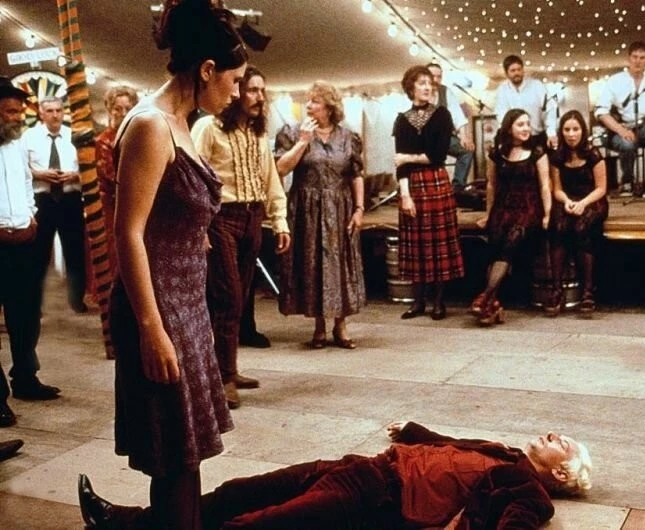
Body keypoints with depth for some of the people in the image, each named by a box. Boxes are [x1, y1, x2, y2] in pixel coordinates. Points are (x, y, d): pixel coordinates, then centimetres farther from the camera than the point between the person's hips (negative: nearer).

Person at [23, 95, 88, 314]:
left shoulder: (74, 136, 5)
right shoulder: (29, 136, 2)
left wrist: (75, 175, -14)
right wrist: (38, 174, -16)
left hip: (70, 200, 1)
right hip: (41, 201, -1)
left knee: (75, 250, 10)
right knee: (39, 252, 8)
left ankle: (77, 299, 27)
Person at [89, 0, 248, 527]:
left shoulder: (177, 124, 12)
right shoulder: (151, 125, -17)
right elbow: (129, 234, -21)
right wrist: (151, 330, -22)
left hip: (185, 301, 9)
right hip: (159, 307, -9)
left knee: (185, 449, 17)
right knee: (174, 455, 2)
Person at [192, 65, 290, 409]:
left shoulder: (259, 133, 16)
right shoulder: (209, 127, -7)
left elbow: (271, 180, 17)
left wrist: (280, 222, 11)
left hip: (252, 218, 7)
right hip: (221, 217, -7)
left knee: (239, 298, 11)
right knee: (227, 297, -8)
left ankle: (228, 370, 22)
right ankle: (224, 377, -1)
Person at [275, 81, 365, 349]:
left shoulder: (348, 137, 4)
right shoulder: (293, 133, 0)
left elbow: (357, 176, 5)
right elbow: (281, 169, -10)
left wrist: (359, 209, -2)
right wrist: (304, 140, -12)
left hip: (340, 212, 1)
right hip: (308, 212, -1)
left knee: (341, 266, 4)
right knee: (312, 265, 3)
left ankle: (340, 326, 14)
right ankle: (320, 327, 14)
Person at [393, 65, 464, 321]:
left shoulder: (441, 114, 3)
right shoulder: (402, 120, 9)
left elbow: (439, 155, -7)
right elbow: (399, 161, 0)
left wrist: (410, 158, -2)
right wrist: (405, 193, -11)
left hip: (437, 182, -2)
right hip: (412, 185, 2)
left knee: (439, 240, -1)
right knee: (415, 242, 4)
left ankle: (439, 300, 6)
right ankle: (418, 300, 11)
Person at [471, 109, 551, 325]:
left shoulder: (537, 152, 4)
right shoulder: (497, 153, 10)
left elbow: (544, 185, 2)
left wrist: (547, 214, -6)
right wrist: (489, 214, 21)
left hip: (529, 209, -2)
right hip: (502, 208, 2)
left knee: (509, 246, -26)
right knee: (495, 248, -22)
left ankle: (485, 299, -33)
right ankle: (493, 304, -26)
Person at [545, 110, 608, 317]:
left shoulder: (593, 154, -5)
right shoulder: (557, 157, 6)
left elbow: (601, 188, -4)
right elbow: (557, 189, 9)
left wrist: (583, 203, -20)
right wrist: (567, 202, -12)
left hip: (592, 202, -2)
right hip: (567, 202, 3)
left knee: (581, 229, -35)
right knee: (558, 228, -32)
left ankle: (588, 291, -31)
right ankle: (556, 289, -33)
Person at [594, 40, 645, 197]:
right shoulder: (615, 81, 0)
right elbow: (601, 111, -8)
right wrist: (621, 129, -21)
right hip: (620, 129, -2)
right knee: (627, 144, -36)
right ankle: (627, 182, -6)